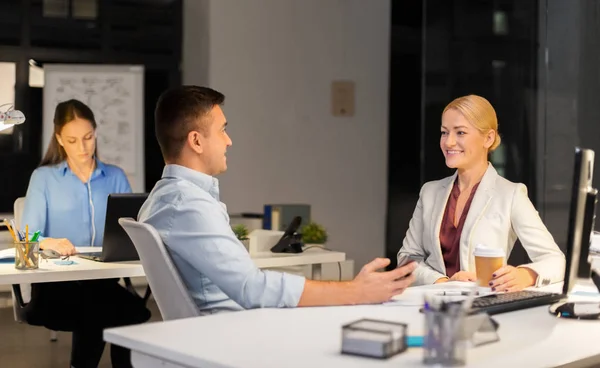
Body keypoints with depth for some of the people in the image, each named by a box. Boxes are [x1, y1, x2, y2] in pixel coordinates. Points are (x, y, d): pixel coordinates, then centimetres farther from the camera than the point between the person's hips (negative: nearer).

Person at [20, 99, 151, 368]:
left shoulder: (115, 176, 16)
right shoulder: (43, 177, 8)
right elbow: (26, 239, -3)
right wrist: (48, 243, -26)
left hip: (104, 278, 2)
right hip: (55, 283, -2)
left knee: (135, 311, -31)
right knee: (94, 313, -35)